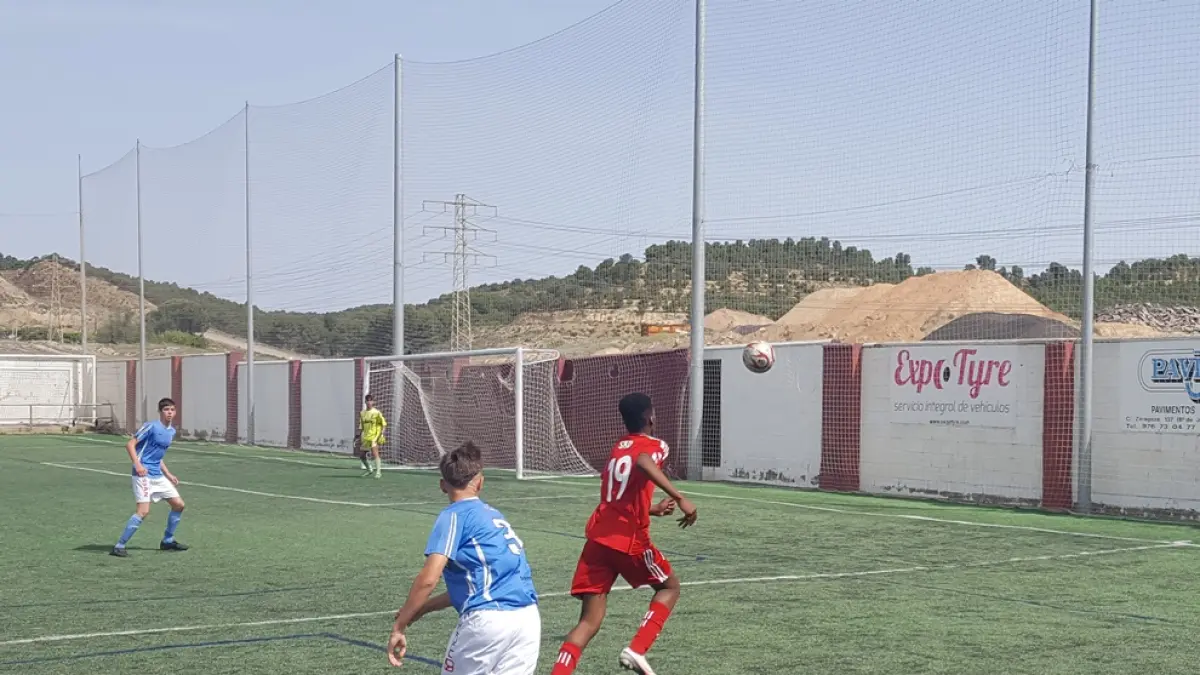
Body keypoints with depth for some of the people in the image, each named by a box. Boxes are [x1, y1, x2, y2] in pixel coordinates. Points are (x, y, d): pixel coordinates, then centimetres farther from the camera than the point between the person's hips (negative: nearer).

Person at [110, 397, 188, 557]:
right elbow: (130, 444, -12)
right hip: (143, 474, -9)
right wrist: (137, 464, -25)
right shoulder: (151, 426, -10)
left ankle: (167, 540, 25)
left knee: (179, 504, 10)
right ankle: (119, 546, -14)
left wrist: (169, 475, 24)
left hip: (158, 475, 9)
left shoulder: (172, 432, 14)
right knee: (143, 511, -20)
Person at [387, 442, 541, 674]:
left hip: (489, 619, -6)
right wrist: (422, 608, 31)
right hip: (529, 618, 6)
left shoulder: (454, 516, 1)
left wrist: (399, 627, -4)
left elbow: (428, 579, -11)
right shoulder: (494, 515, 22)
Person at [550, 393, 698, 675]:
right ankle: (636, 650, 4)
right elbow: (643, 463, -24)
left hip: (598, 537, 6)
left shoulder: (617, 448, 23)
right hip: (630, 540, -5)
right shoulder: (655, 446, 2)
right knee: (670, 587, 21)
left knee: (589, 622, 4)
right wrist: (680, 498, -27)